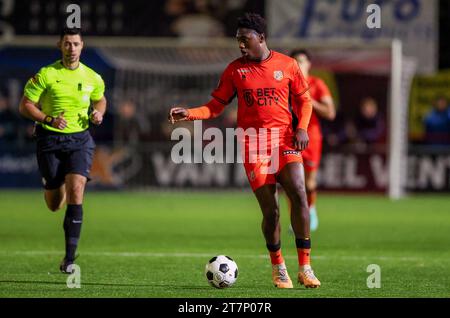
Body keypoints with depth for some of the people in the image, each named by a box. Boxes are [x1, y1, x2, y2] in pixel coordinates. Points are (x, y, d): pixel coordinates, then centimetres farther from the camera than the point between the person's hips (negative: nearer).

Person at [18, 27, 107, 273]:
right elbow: (25, 106, -4)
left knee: (75, 192, -19)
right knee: (55, 205, 5)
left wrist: (98, 114, -1)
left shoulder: (92, 78, 3)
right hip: (50, 140, -1)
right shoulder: (46, 75, -6)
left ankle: (69, 257, -16)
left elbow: (100, 99, 22)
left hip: (80, 140, 1)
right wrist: (49, 120, -20)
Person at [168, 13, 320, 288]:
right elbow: (216, 105, 9)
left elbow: (303, 100, 14)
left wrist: (302, 128, -2)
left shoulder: (287, 65, 6)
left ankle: (305, 267, -8)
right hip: (253, 142, 0)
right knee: (270, 209, -6)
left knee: (299, 195, -17)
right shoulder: (235, 70, 7)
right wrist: (189, 114, -7)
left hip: (285, 140, 0)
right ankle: (278, 268, 13)